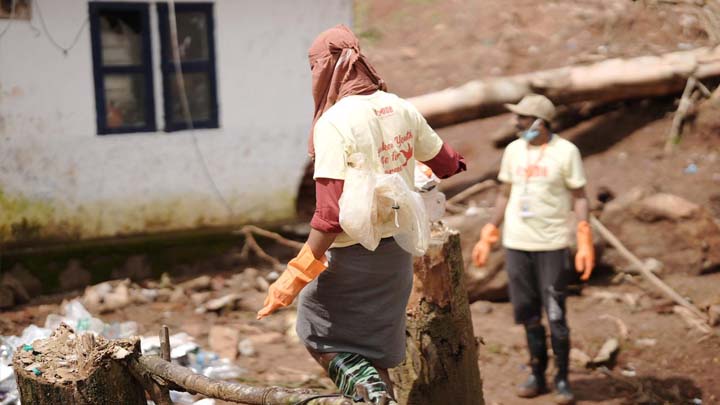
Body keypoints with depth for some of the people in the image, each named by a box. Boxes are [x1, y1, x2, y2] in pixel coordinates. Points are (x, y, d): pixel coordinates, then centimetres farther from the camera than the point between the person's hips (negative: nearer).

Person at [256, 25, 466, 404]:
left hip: (354, 256, -7)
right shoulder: (401, 109, 2)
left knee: (316, 329, 13)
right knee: (374, 343, 19)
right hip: (397, 250, 7)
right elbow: (444, 163, 18)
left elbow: (330, 215, -25)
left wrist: (296, 275, -21)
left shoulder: (333, 123, -19)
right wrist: (454, 162, 42)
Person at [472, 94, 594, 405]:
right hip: (516, 244, 4)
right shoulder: (513, 150, 7)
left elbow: (579, 197, -4)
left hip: (552, 245, -4)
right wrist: (487, 237, 14)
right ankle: (537, 376, 20)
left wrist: (585, 244, -11)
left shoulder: (566, 152, -6)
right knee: (528, 314, 9)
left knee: (555, 316, -1)